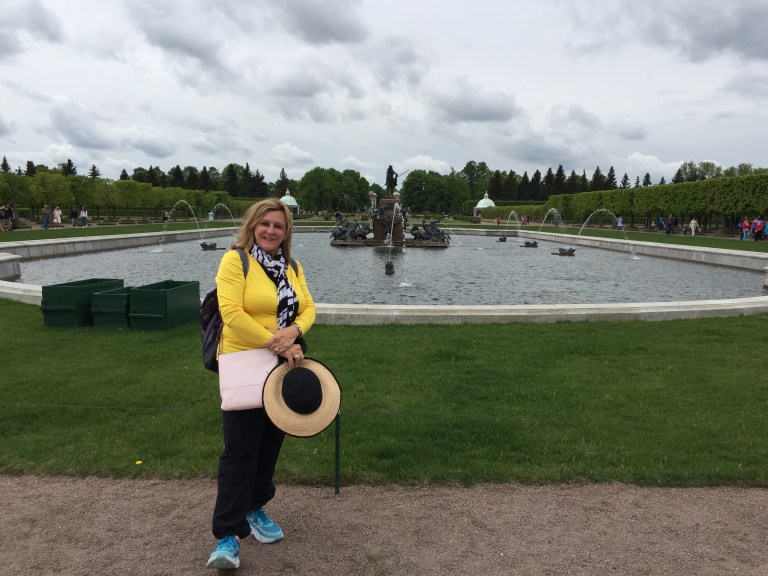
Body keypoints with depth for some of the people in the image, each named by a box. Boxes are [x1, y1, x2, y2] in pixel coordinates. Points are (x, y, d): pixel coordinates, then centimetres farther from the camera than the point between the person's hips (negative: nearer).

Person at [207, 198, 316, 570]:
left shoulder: (292, 267, 10)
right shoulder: (235, 260, -10)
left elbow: (308, 308, 6)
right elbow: (232, 314, -20)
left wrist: (294, 332, -16)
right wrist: (277, 344, -22)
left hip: (282, 368, 6)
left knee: (270, 445, 15)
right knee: (240, 451, -4)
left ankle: (254, 508, 35)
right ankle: (228, 535, 5)